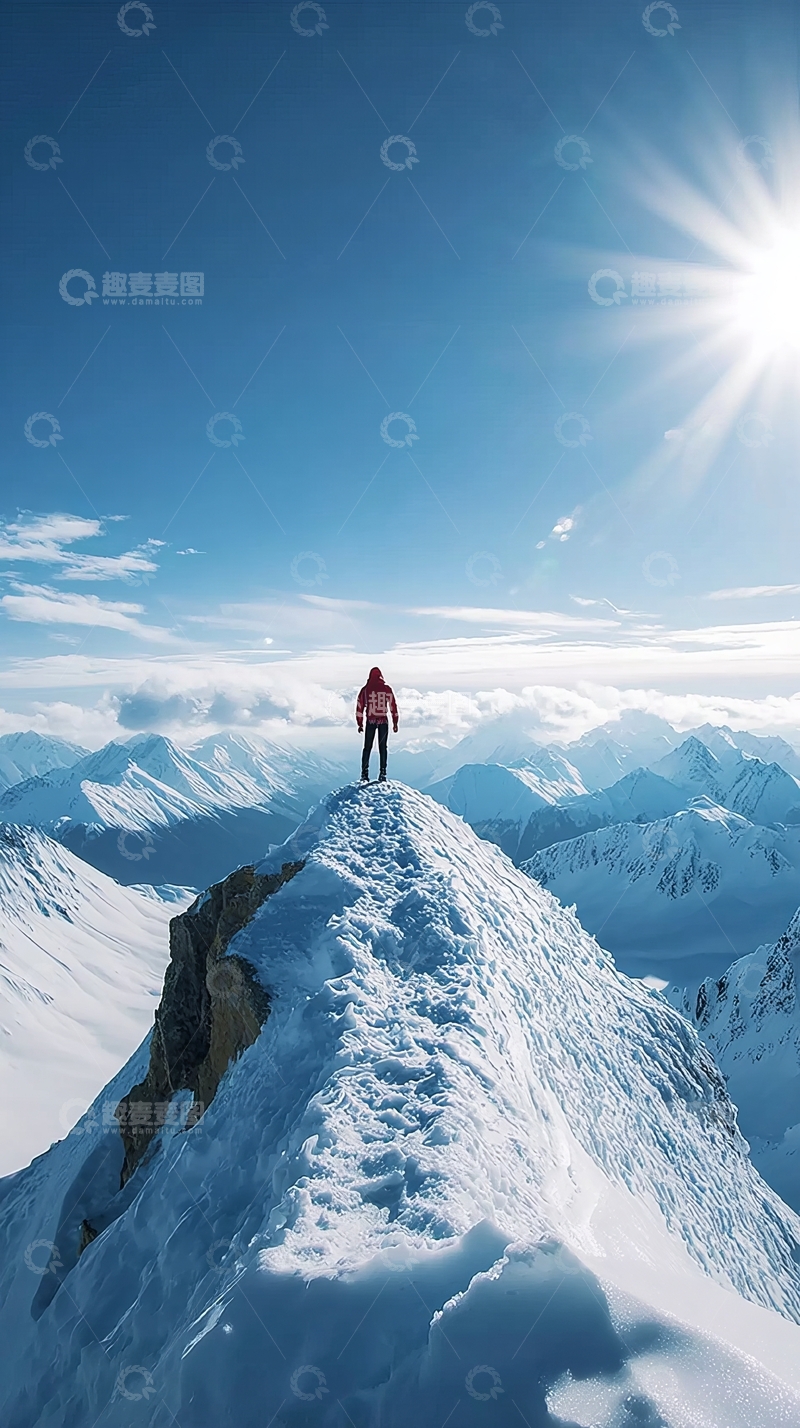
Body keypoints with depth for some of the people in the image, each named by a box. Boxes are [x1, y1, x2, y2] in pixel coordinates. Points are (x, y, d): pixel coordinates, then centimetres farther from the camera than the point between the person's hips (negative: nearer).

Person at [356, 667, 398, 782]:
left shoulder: (365, 689, 0)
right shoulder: (387, 688, 0)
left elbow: (360, 706, 0)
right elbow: (393, 706, 2)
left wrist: (360, 724, 6)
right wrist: (395, 723, 8)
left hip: (370, 721, 0)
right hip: (384, 721, 0)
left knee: (367, 748, 7)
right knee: (382, 748, 6)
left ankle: (364, 774, 3)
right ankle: (382, 774, 3)